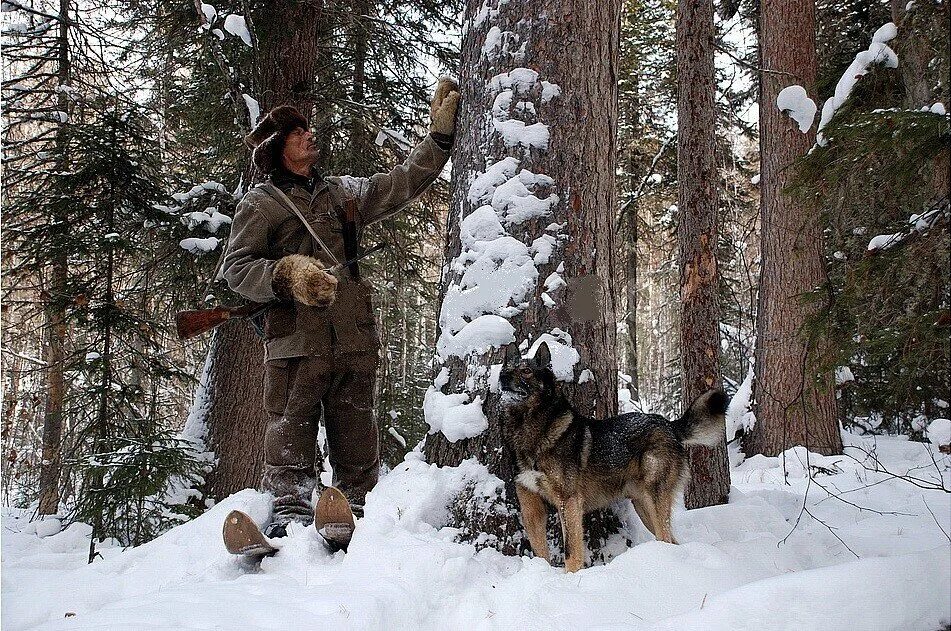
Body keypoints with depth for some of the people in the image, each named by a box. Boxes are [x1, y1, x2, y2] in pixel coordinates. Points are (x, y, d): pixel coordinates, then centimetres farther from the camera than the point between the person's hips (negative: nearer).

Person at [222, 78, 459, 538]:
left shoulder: (343, 193, 22)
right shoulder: (260, 203, 8)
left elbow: (403, 183, 24)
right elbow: (236, 268, 2)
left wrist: (440, 133, 21)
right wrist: (287, 274, -16)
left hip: (355, 339, 4)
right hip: (296, 339, -4)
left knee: (356, 436, 3)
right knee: (291, 430, -7)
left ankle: (350, 511, 10)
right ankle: (290, 511, -3)